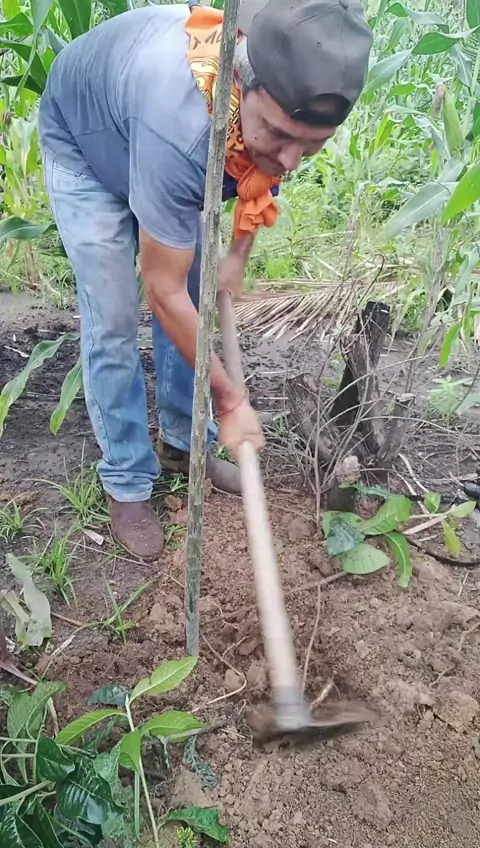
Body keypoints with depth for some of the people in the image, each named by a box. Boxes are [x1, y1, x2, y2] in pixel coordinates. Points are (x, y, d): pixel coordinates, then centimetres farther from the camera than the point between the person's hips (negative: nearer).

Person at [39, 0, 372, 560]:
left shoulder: (286, 88, -26)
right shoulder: (181, 126, -46)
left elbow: (265, 173, 0)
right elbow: (163, 292, -37)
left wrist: (239, 251, -9)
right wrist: (230, 400, -28)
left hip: (183, 152, 6)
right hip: (84, 142, -6)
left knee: (199, 300, 3)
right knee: (112, 322, -11)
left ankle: (183, 443, 21)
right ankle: (126, 482, 5)